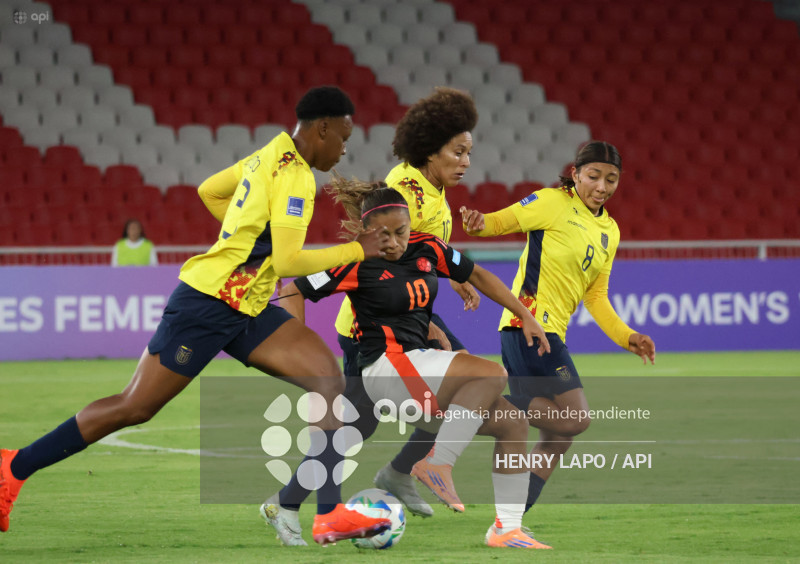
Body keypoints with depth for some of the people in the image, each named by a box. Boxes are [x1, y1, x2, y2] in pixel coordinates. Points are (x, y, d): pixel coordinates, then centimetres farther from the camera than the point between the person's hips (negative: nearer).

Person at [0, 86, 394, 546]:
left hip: (247, 310, 10)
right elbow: (288, 262, -23)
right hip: (208, 304, -10)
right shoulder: (294, 176, -18)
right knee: (134, 408, -4)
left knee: (329, 378, -6)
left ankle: (330, 513, -10)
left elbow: (209, 191, 24)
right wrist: (357, 250, -14)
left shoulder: (271, 157, 11)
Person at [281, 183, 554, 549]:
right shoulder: (359, 263, -10)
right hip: (387, 366, -8)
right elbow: (294, 292, -7)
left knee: (513, 425, 1)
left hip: (420, 373, 8)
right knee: (492, 374, -26)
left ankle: (507, 529, 1)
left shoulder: (426, 249, 7)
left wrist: (525, 317, 18)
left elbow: (476, 275, 20)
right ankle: (438, 464, -28)